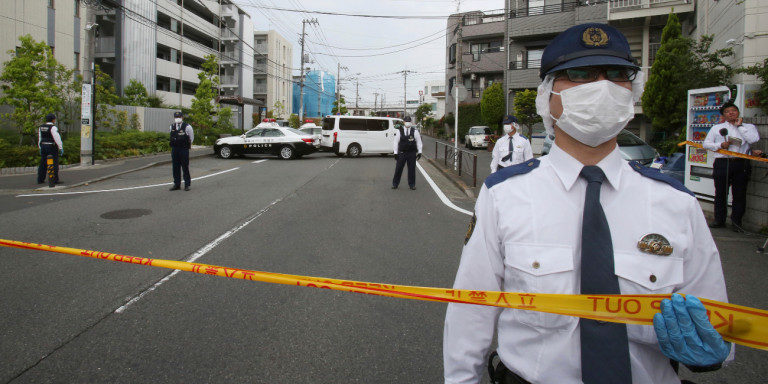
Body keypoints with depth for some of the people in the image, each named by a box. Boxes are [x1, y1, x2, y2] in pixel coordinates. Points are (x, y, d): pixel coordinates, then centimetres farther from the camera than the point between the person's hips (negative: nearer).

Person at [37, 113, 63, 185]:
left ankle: (40, 180, 13)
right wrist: (61, 148, -16)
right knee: (54, 164, -4)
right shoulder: (53, 127, -13)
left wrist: (40, 148, 23)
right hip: (52, 147, -7)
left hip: (43, 146, 7)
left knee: (43, 164, 11)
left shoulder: (41, 127, 11)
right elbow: (57, 138, -18)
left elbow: (39, 138, 17)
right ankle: (55, 180, -5)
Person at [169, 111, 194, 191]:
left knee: (185, 167, -1)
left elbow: (191, 138, 6)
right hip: (174, 149, 5)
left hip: (184, 149, -5)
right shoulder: (172, 127, 7)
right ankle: (177, 184, 17)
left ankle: (187, 184, 6)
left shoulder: (187, 127, -7)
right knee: (175, 167, 8)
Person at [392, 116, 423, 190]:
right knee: (398, 169, 1)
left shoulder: (415, 131, 0)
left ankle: (412, 184, 17)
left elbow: (419, 142, 4)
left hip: (412, 153, 0)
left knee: (412, 169, 5)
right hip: (401, 153, 0)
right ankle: (395, 184, 13)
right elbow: (396, 142, 3)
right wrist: (395, 152, -1)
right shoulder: (399, 130, -1)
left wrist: (419, 152, -1)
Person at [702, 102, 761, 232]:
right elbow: (706, 143, 8)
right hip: (722, 163, 0)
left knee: (739, 194, 1)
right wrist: (720, 145, -9)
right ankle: (719, 220, 16)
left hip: (741, 164, 0)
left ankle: (736, 222, 11)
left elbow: (754, 139, -8)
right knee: (720, 194, 5)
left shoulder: (748, 127, 12)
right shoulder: (716, 128, 13)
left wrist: (739, 125, -1)